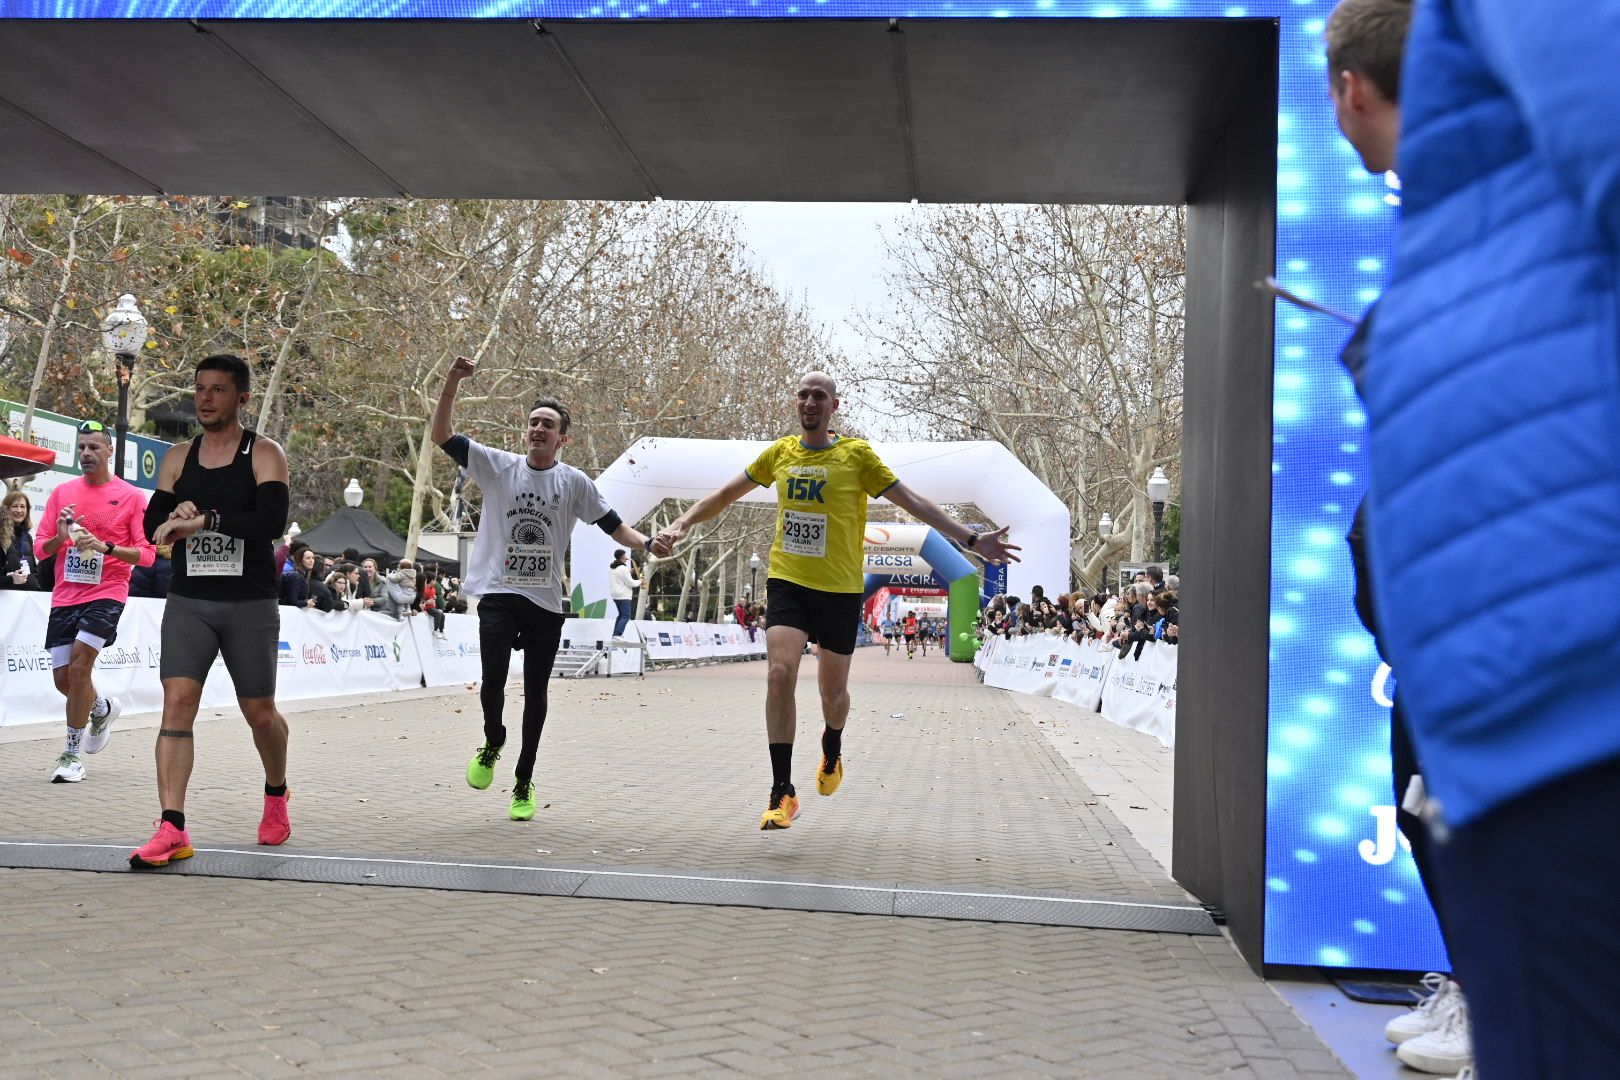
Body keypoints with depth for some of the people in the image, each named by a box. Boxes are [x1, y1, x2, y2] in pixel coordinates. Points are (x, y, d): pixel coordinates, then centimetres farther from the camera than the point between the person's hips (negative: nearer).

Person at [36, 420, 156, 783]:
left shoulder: (131, 496, -2)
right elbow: (40, 549, 10)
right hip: (65, 595, 5)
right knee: (62, 677, 6)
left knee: (79, 667, -16)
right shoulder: (61, 493, 9)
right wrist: (60, 537, -12)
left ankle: (72, 753, -4)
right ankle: (103, 708, 39)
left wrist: (105, 546, -20)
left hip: (106, 593, -4)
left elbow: (146, 554, -4)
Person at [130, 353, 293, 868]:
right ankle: (172, 830, -12)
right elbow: (153, 525, 8)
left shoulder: (264, 454, -4)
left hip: (250, 604, -3)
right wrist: (176, 516, -14)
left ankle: (276, 796, 35)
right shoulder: (178, 457, 10)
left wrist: (204, 519, -26)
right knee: (177, 703, -11)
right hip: (188, 600, 3)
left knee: (259, 712, 8)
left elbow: (272, 521, -20)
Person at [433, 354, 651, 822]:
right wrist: (453, 382, -13)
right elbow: (439, 434, -2)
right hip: (499, 594, -1)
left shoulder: (575, 482, 4)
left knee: (535, 692, 7)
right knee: (493, 680, -16)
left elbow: (613, 525, 6)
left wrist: (646, 543, -13)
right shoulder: (498, 466, 2)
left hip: (546, 602, 1)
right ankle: (492, 744, 17)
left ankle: (523, 782, 22)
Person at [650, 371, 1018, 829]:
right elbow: (726, 494, 16)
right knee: (780, 673, -18)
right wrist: (680, 526, 7)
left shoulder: (856, 454, -4)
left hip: (840, 589, -1)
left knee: (833, 692, 7)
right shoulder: (780, 451, 5)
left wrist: (973, 540, -10)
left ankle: (832, 752, 44)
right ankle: (782, 792, -10)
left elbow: (913, 502, -5)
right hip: (787, 582, 1)